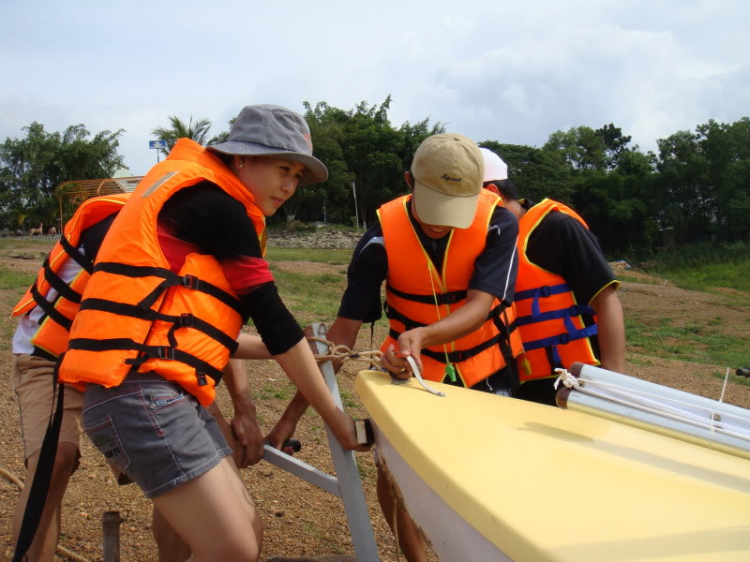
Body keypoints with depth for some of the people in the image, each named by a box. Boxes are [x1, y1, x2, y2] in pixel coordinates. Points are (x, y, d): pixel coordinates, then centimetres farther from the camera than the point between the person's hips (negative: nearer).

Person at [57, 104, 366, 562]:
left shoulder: (196, 201, 22)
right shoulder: (216, 204, -7)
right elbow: (271, 316, -8)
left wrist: (300, 353, 23)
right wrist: (335, 416, -1)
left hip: (170, 395, 10)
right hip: (139, 392, -10)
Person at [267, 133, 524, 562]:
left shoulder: (499, 224, -23)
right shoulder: (384, 236, -22)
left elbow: (479, 307, -29)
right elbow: (344, 331, -19)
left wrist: (422, 334, -51)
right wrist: (293, 414, -21)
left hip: (485, 368, 0)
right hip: (412, 365, 1)